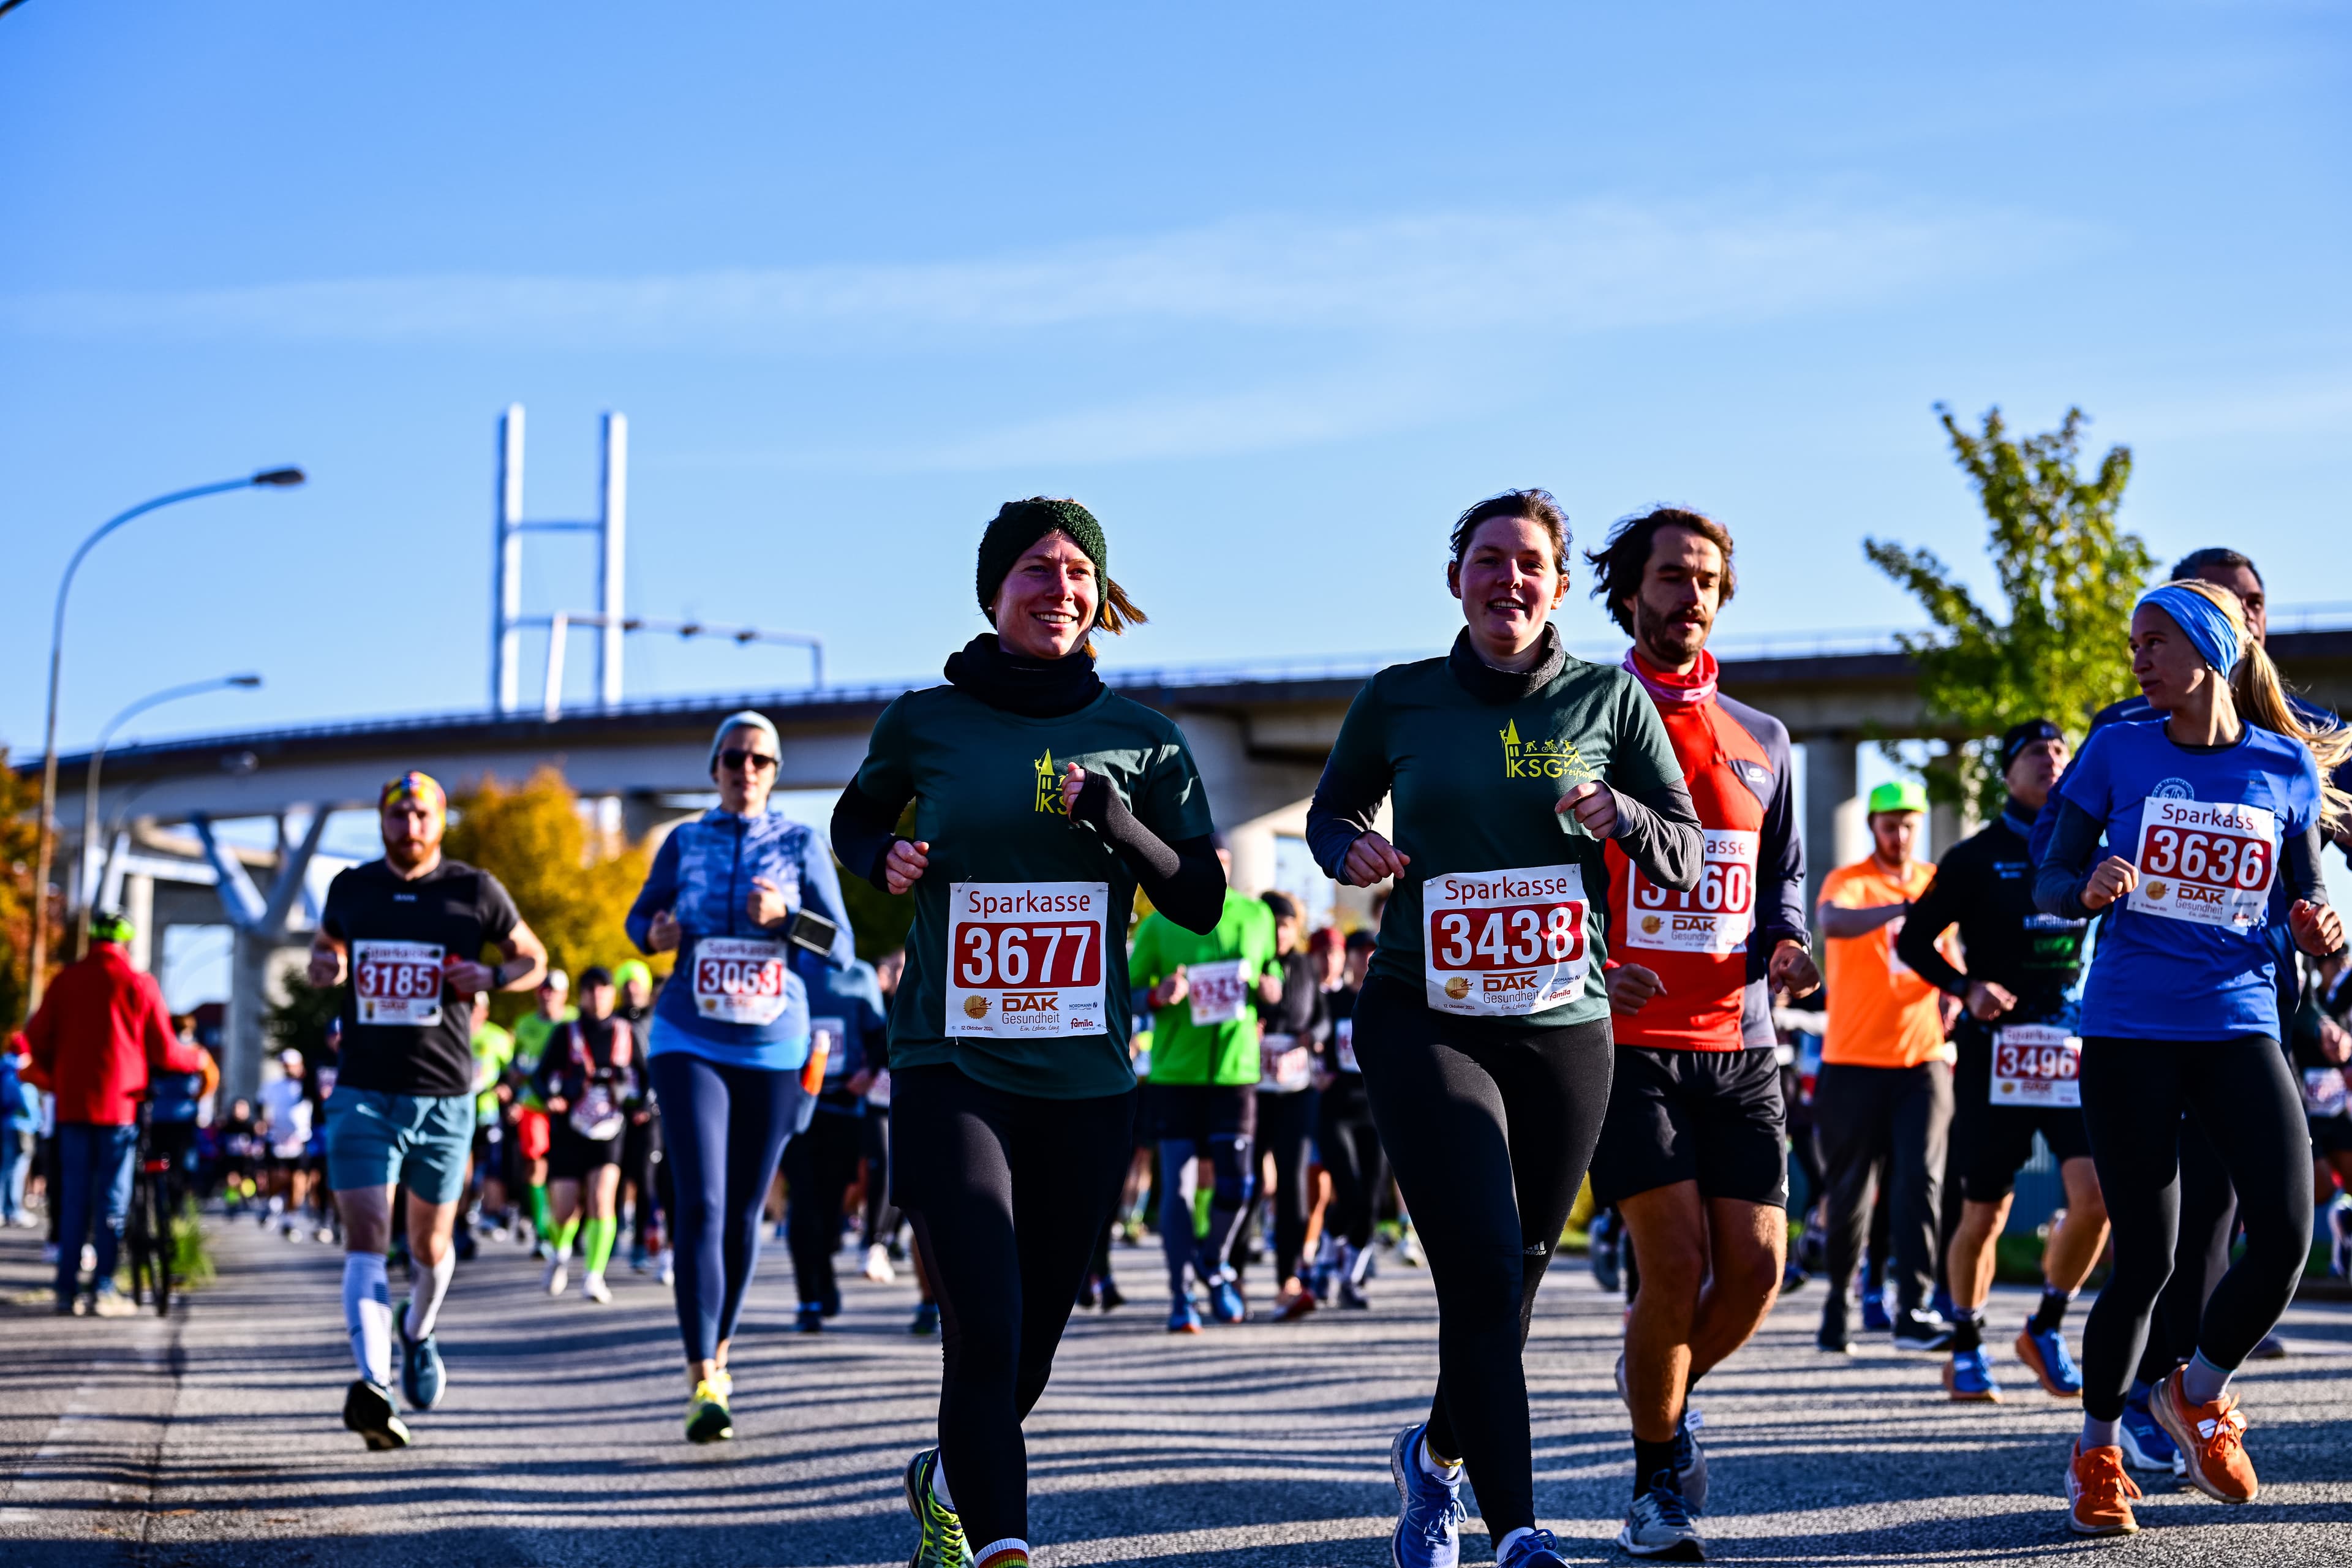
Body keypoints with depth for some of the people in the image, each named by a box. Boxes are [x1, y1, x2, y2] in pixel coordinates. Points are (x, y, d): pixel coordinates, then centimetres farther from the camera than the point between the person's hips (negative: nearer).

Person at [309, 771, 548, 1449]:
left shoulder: (475, 891, 0)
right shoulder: (350, 888, 7)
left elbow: (533, 959, 12)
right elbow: (325, 946, 26)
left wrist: (490, 977, -10)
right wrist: (325, 966, 1)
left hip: (444, 1098, 0)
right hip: (363, 1094, 0)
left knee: (430, 1245, 11)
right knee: (365, 1240, -14)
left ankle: (419, 1331, 43)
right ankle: (374, 1383, -26)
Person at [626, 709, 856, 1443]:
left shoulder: (801, 843, 2)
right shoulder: (683, 842, 5)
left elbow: (842, 948, 0)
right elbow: (640, 917, 18)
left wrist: (786, 916, -19)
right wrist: (655, 933, -6)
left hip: (774, 1052, 1)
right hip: (689, 1046, -1)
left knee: (744, 1214, 10)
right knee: (699, 1208, -15)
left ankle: (719, 1350, 31)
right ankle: (703, 1385, -20)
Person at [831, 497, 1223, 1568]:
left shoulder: (1142, 741, 6)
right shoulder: (924, 723, 3)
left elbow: (1201, 903, 5)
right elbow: (855, 822, 21)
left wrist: (1119, 823, -12)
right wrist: (884, 862, -2)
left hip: (1086, 1077, 3)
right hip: (951, 1065, -3)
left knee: (1032, 1342, 13)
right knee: (985, 1329, -19)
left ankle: (949, 1480, 41)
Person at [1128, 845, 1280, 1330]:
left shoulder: (1255, 916, 9)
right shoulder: (1157, 926, 1)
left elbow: (1273, 973, 22)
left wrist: (1271, 989, -1)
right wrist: (1158, 997, -17)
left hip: (1235, 1071, 2)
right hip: (1175, 1072, -2)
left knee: (1235, 1185, -2)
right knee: (1176, 1185, -3)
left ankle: (1214, 1263, 26)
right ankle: (1181, 1296, 3)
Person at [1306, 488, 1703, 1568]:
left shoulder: (1610, 699, 4)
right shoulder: (1399, 700, 3)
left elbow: (1691, 859, 5)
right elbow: (1331, 810, 19)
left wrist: (1622, 815, -16)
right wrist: (1352, 853, -4)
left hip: (1564, 1030, 2)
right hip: (1425, 1023, -2)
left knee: (1510, 1288, 12)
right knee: (1483, 1278, -17)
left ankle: (1436, 1452, 40)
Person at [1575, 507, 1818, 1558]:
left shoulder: (1761, 742, 15)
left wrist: (1786, 947, 1)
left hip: (1738, 1043, 4)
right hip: (1623, 1041, -4)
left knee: (1755, 1267, -4)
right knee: (1677, 1260, -12)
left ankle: (1660, 1383, 30)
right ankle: (1657, 1484, 9)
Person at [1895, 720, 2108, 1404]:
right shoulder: (1976, 857, 2)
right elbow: (1913, 939, 4)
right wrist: (1967, 988, -12)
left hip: (2076, 1048, 2)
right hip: (1996, 1050, -2)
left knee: (2097, 1199, -13)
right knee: (1985, 1215, 3)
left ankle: (2046, 1329, 7)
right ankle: (1966, 1349, 22)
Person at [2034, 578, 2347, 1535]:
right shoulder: (2117, 753, 2)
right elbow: (2048, 885, 4)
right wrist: (2089, 890, -18)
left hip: (2239, 1030, 2)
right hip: (2129, 1033, -1)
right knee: (2146, 1258, -1)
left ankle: (2198, 1393, 15)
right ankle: (2097, 1453, 21)